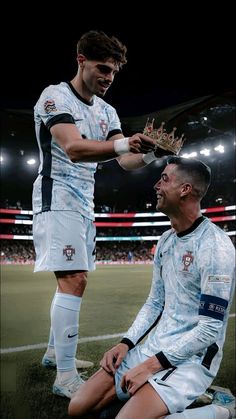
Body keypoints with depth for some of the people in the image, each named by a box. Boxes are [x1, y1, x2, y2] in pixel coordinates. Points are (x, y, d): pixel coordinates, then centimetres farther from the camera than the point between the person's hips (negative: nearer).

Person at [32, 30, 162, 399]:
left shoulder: (106, 111, 13)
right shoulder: (55, 96, -9)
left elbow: (124, 160, 3)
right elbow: (74, 149, -26)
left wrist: (148, 154, -18)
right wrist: (123, 143, -41)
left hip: (84, 201, 9)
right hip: (58, 196, -8)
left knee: (73, 279, 13)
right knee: (73, 280, -16)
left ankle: (55, 352, 30)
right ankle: (66, 377, -5)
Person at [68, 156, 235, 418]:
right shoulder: (165, 241, 7)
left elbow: (210, 329, -20)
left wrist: (152, 365, -19)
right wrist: (126, 344, 2)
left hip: (191, 358, -7)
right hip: (154, 347, 7)